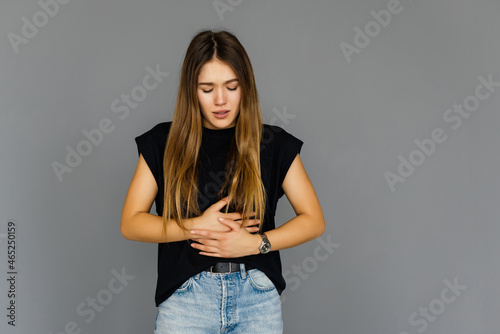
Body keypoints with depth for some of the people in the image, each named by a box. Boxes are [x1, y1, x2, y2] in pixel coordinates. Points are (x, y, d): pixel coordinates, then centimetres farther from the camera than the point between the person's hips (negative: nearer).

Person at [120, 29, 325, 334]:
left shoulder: (273, 144, 2)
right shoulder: (163, 144, 3)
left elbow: (314, 220, 3)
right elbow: (130, 223, 2)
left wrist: (256, 242, -12)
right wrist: (196, 226, -11)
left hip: (257, 296, 1)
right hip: (185, 296, 0)